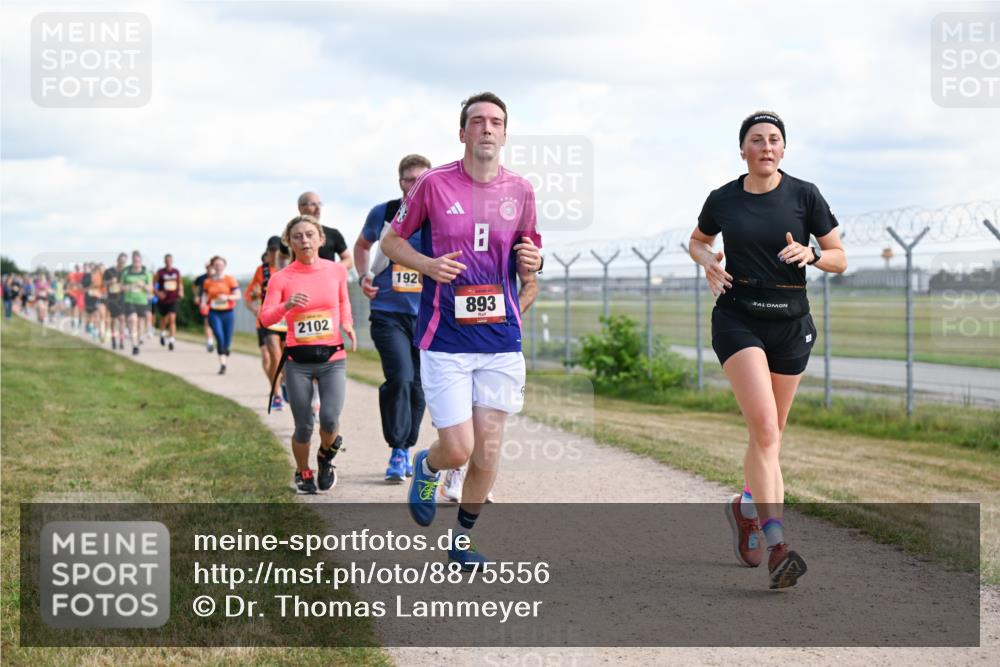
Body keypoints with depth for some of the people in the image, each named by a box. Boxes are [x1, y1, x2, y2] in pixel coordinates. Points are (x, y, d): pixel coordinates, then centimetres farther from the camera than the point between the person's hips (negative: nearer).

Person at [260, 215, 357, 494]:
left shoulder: (336, 270, 4)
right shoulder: (281, 278, -2)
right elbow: (265, 318, -10)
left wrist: (347, 324, 3)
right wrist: (287, 305, -29)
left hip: (332, 358, 1)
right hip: (298, 361, -1)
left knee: (329, 418, -17)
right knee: (304, 427, 1)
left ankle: (326, 456, 18)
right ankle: (303, 473, 29)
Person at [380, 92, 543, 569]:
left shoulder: (520, 191, 5)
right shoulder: (434, 184, -4)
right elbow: (391, 241, 7)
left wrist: (531, 262, -7)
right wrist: (428, 264, -12)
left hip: (501, 337, 3)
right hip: (445, 338, -3)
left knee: (488, 450, 3)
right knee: (458, 449, -8)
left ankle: (464, 537, 24)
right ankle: (427, 466, 29)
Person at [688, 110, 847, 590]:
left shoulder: (804, 195, 0)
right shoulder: (722, 200, 3)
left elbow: (840, 259, 5)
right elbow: (696, 241, 23)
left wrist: (810, 255, -16)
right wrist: (709, 262, 1)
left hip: (791, 323, 2)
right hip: (738, 319, -2)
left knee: (770, 433, 12)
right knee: (764, 426, -19)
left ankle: (746, 507, 42)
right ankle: (777, 548, -25)